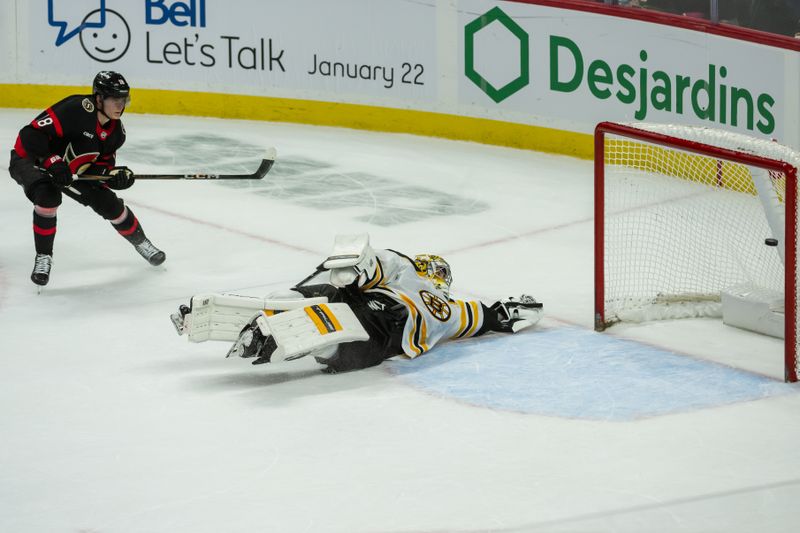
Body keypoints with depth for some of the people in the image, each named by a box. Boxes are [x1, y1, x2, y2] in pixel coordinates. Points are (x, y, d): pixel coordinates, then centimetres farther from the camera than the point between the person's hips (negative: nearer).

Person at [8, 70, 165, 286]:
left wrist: (114, 174, -19)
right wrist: (53, 162, -41)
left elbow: (102, 162, 3)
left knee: (108, 202, 2)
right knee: (48, 196, -35)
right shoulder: (76, 109, -34)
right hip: (31, 158, -7)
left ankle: (141, 243, 27)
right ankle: (43, 257, -18)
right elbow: (33, 133, -35)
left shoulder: (116, 131, -8)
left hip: (71, 170, 7)